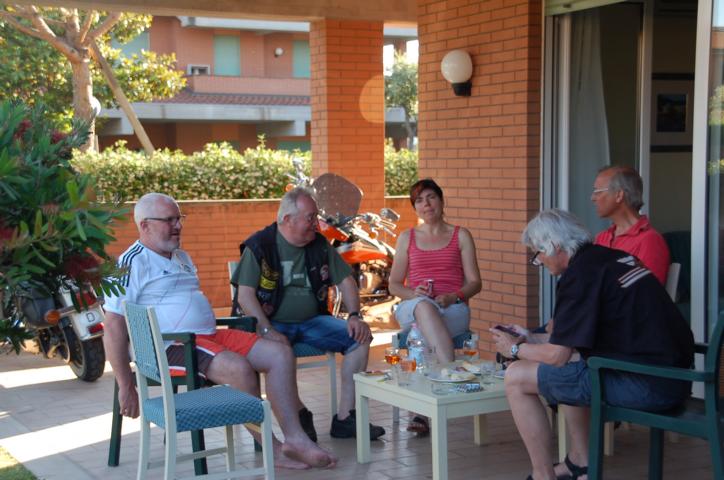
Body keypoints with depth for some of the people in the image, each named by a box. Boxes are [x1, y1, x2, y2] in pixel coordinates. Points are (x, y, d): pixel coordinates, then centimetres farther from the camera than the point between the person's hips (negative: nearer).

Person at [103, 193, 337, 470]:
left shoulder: (181, 258, 23)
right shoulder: (132, 263, -6)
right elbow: (114, 326, -12)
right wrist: (126, 386, -15)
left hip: (209, 335, 9)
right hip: (170, 345, -9)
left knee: (280, 354, -6)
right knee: (239, 368, -32)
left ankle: (295, 438, -11)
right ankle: (271, 450, -17)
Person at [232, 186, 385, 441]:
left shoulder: (319, 244, 8)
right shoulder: (259, 246, -7)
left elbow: (346, 281, 13)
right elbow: (245, 295, -14)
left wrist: (354, 316, -4)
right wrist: (268, 331, -27)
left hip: (312, 321, 5)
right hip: (275, 322, -5)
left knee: (360, 337, -14)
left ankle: (345, 418, -15)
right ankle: (300, 415, -18)